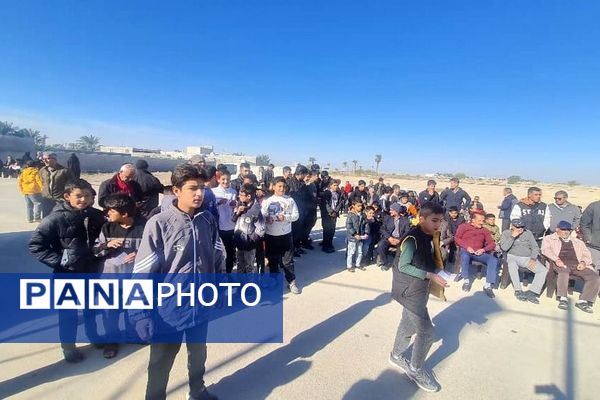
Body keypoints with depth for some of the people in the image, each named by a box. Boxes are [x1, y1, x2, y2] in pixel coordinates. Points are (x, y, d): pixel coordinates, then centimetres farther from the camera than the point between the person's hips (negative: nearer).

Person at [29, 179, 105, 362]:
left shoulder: (97, 216, -8)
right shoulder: (57, 218, -19)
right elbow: (35, 245, -13)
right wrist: (58, 261, -16)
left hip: (91, 271, 4)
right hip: (67, 274, -4)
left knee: (91, 307, 22)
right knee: (68, 312, 13)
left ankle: (94, 336, 43)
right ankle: (68, 347, 33)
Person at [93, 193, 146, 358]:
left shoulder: (143, 227, -15)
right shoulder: (107, 227, -4)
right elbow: (94, 251, 1)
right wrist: (107, 245, -18)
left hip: (133, 276, -2)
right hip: (110, 276, 2)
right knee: (110, 309, 15)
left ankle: (133, 335, 41)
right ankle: (111, 339, 37)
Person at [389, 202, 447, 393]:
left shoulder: (431, 236, 2)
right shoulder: (413, 238, -24)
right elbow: (403, 266, -23)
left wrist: (439, 273, -5)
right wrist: (430, 275, -25)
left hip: (419, 289, 9)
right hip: (410, 290, -8)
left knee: (409, 325, 22)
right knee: (426, 331, -2)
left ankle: (396, 356, 43)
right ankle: (416, 370, 19)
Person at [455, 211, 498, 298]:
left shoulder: (484, 230, 18)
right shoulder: (463, 226, 10)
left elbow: (492, 243, 11)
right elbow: (457, 239, 1)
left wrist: (483, 249, -9)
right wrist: (467, 247, -13)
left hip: (479, 253, 3)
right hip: (466, 250, -3)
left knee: (494, 260, -24)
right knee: (465, 255, -40)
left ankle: (488, 285, -23)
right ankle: (467, 280, -24)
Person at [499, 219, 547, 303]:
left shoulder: (528, 233, 11)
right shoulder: (506, 233, 4)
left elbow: (535, 247, 8)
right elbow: (504, 248, -10)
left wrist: (533, 258, -9)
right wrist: (512, 237, -15)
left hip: (528, 258, 4)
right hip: (513, 257, -3)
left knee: (544, 270, -21)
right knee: (512, 265, -39)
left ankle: (531, 292, -22)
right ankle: (518, 291, -29)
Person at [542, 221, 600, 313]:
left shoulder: (578, 242, 31)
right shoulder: (549, 238, 17)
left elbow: (587, 254, 21)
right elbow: (545, 249, -1)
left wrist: (583, 262, -3)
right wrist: (556, 259, -19)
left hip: (577, 265, 4)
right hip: (561, 263, -4)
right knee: (564, 271, -39)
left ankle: (582, 301, -20)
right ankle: (563, 298, -33)